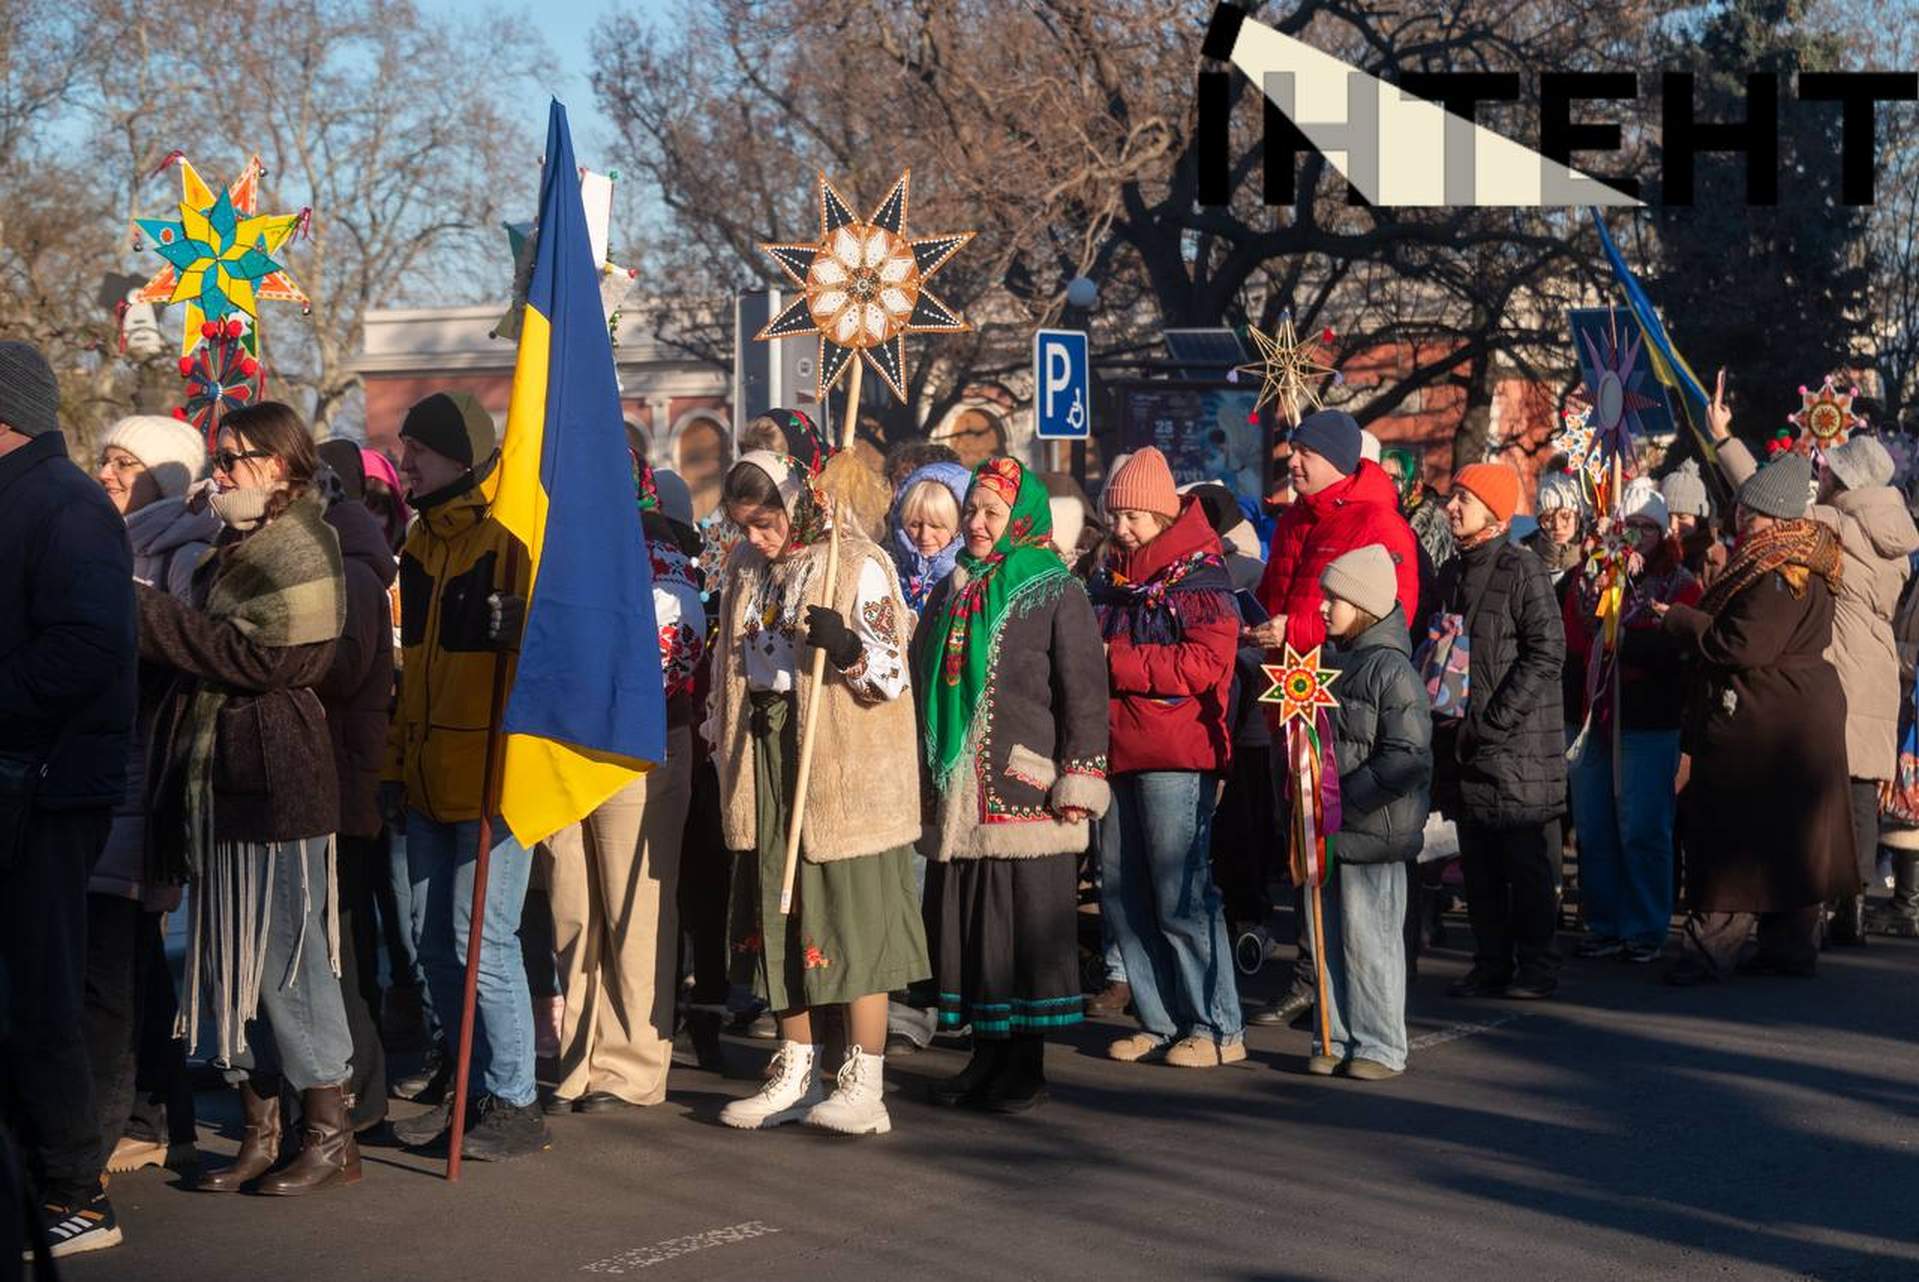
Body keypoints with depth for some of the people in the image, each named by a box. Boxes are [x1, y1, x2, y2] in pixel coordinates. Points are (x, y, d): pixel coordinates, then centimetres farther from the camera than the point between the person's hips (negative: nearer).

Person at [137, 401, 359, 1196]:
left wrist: (148, 616, -15)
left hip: (276, 784, -9)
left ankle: (330, 1137, 2)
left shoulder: (298, 550, -9)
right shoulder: (235, 550, 19)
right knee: (228, 962, 9)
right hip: (219, 785, 9)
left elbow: (260, 657, -19)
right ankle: (259, 1135, 16)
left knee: (284, 959, -6)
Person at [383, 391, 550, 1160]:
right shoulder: (422, 538, 16)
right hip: (428, 776, 8)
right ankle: (468, 1089, 23)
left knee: (483, 937, -7)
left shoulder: (508, 533, -10)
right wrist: (396, 760, 20)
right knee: (433, 939, 12)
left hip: (490, 772, -8)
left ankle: (514, 1102, 3)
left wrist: (519, 624, -31)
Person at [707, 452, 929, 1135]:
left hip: (843, 770, -7)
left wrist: (846, 646, -30)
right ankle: (796, 1073, 21)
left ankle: (863, 1086, -3)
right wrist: (720, 737, 21)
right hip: (765, 767, 7)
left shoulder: (860, 566, -9)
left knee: (853, 922, -6)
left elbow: (890, 675, -12)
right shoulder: (747, 567, 13)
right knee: (778, 923, 11)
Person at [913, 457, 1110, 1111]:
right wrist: (925, 776, 19)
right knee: (960, 925, 7)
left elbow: (1085, 694, -6)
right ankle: (985, 1052, 17)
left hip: (1024, 798, -6)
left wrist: (1078, 784, -11)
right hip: (955, 799, 6)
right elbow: (924, 685, 23)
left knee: (1025, 922, -2)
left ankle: (1026, 1063, 6)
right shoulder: (950, 594, 15)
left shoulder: (1057, 595, -3)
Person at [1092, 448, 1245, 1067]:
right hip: (1118, 752, 8)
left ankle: (1218, 1028, -1)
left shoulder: (1200, 580, -7)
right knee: (1123, 893, 8)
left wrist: (1116, 661, -17)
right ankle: (1160, 1022, 17)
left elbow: (1205, 663, -19)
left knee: (1182, 896, -8)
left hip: (1175, 758, -8)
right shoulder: (1110, 581, 17)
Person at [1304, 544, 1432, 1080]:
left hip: (1374, 831, -8)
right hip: (1326, 830, 8)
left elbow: (1408, 756, -18)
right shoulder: (1328, 661, 13)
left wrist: (1346, 798, -20)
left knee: (1369, 939, -3)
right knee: (1326, 938, 11)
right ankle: (1335, 1040, 19)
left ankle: (1380, 1046, 6)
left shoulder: (1391, 669, -12)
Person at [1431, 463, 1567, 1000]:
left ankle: (1535, 966, 7)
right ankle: (1491, 962, 17)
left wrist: (1494, 720, -17)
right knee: (1479, 863, 10)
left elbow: (1547, 651, -15)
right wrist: (1442, 708, 8)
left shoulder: (1522, 569, -9)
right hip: (1463, 742, 7)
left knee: (1527, 861, -1)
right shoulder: (1452, 573, 15)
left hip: (1518, 743, -7)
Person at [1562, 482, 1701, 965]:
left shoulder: (1679, 586, 2)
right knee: (1593, 829, 6)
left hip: (1649, 725, -4)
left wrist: (1620, 641, -20)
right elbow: (1570, 646, 5)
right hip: (1592, 719, 4)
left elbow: (1676, 650, -12)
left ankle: (1646, 931, 5)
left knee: (1642, 830, -4)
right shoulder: (1589, 578, 12)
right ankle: (1604, 926, 16)